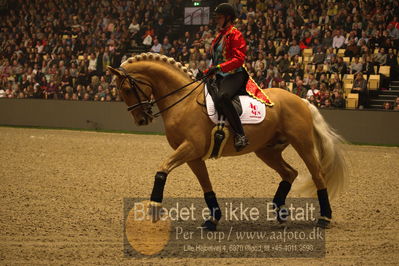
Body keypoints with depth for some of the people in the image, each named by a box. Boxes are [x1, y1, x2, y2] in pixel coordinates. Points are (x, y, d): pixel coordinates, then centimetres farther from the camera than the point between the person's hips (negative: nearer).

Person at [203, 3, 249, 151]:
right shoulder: (220, 36, 22)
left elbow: (239, 59, -17)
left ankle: (240, 135, -41)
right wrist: (206, 73, 14)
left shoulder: (235, 35, -6)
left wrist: (219, 67, -26)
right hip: (220, 77, 11)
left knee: (221, 97, -38)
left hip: (234, 75, -11)